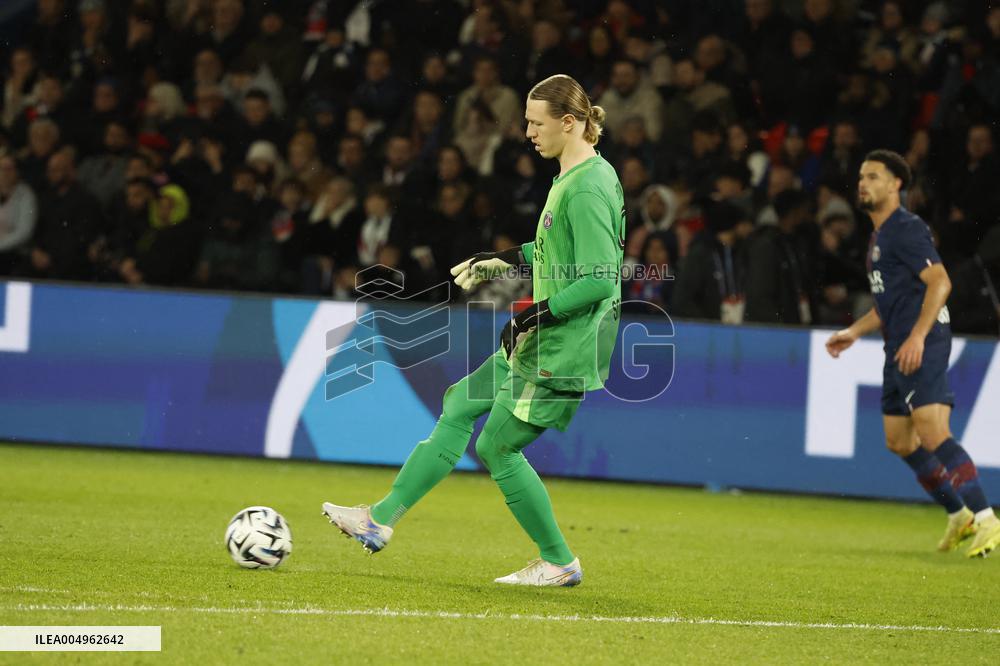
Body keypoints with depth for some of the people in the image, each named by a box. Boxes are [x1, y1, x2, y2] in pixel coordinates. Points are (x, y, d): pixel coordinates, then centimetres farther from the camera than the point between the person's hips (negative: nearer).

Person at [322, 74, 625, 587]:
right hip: (538, 342, 10)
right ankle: (381, 519, 18)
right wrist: (505, 260, 23)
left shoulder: (588, 188, -21)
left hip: (562, 352, -10)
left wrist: (539, 314, -22)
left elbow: (600, 278, -26)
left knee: (497, 448, 0)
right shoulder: (572, 178, 10)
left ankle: (558, 563, 12)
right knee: (458, 406, 13)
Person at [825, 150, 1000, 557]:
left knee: (933, 435, -20)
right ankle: (959, 516, 22)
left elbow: (940, 282, -20)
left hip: (922, 347, -11)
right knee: (898, 441, 13)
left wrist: (917, 337, -27)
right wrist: (854, 332, 28)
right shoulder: (880, 236, 22)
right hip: (899, 347, 11)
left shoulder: (906, 229, -10)